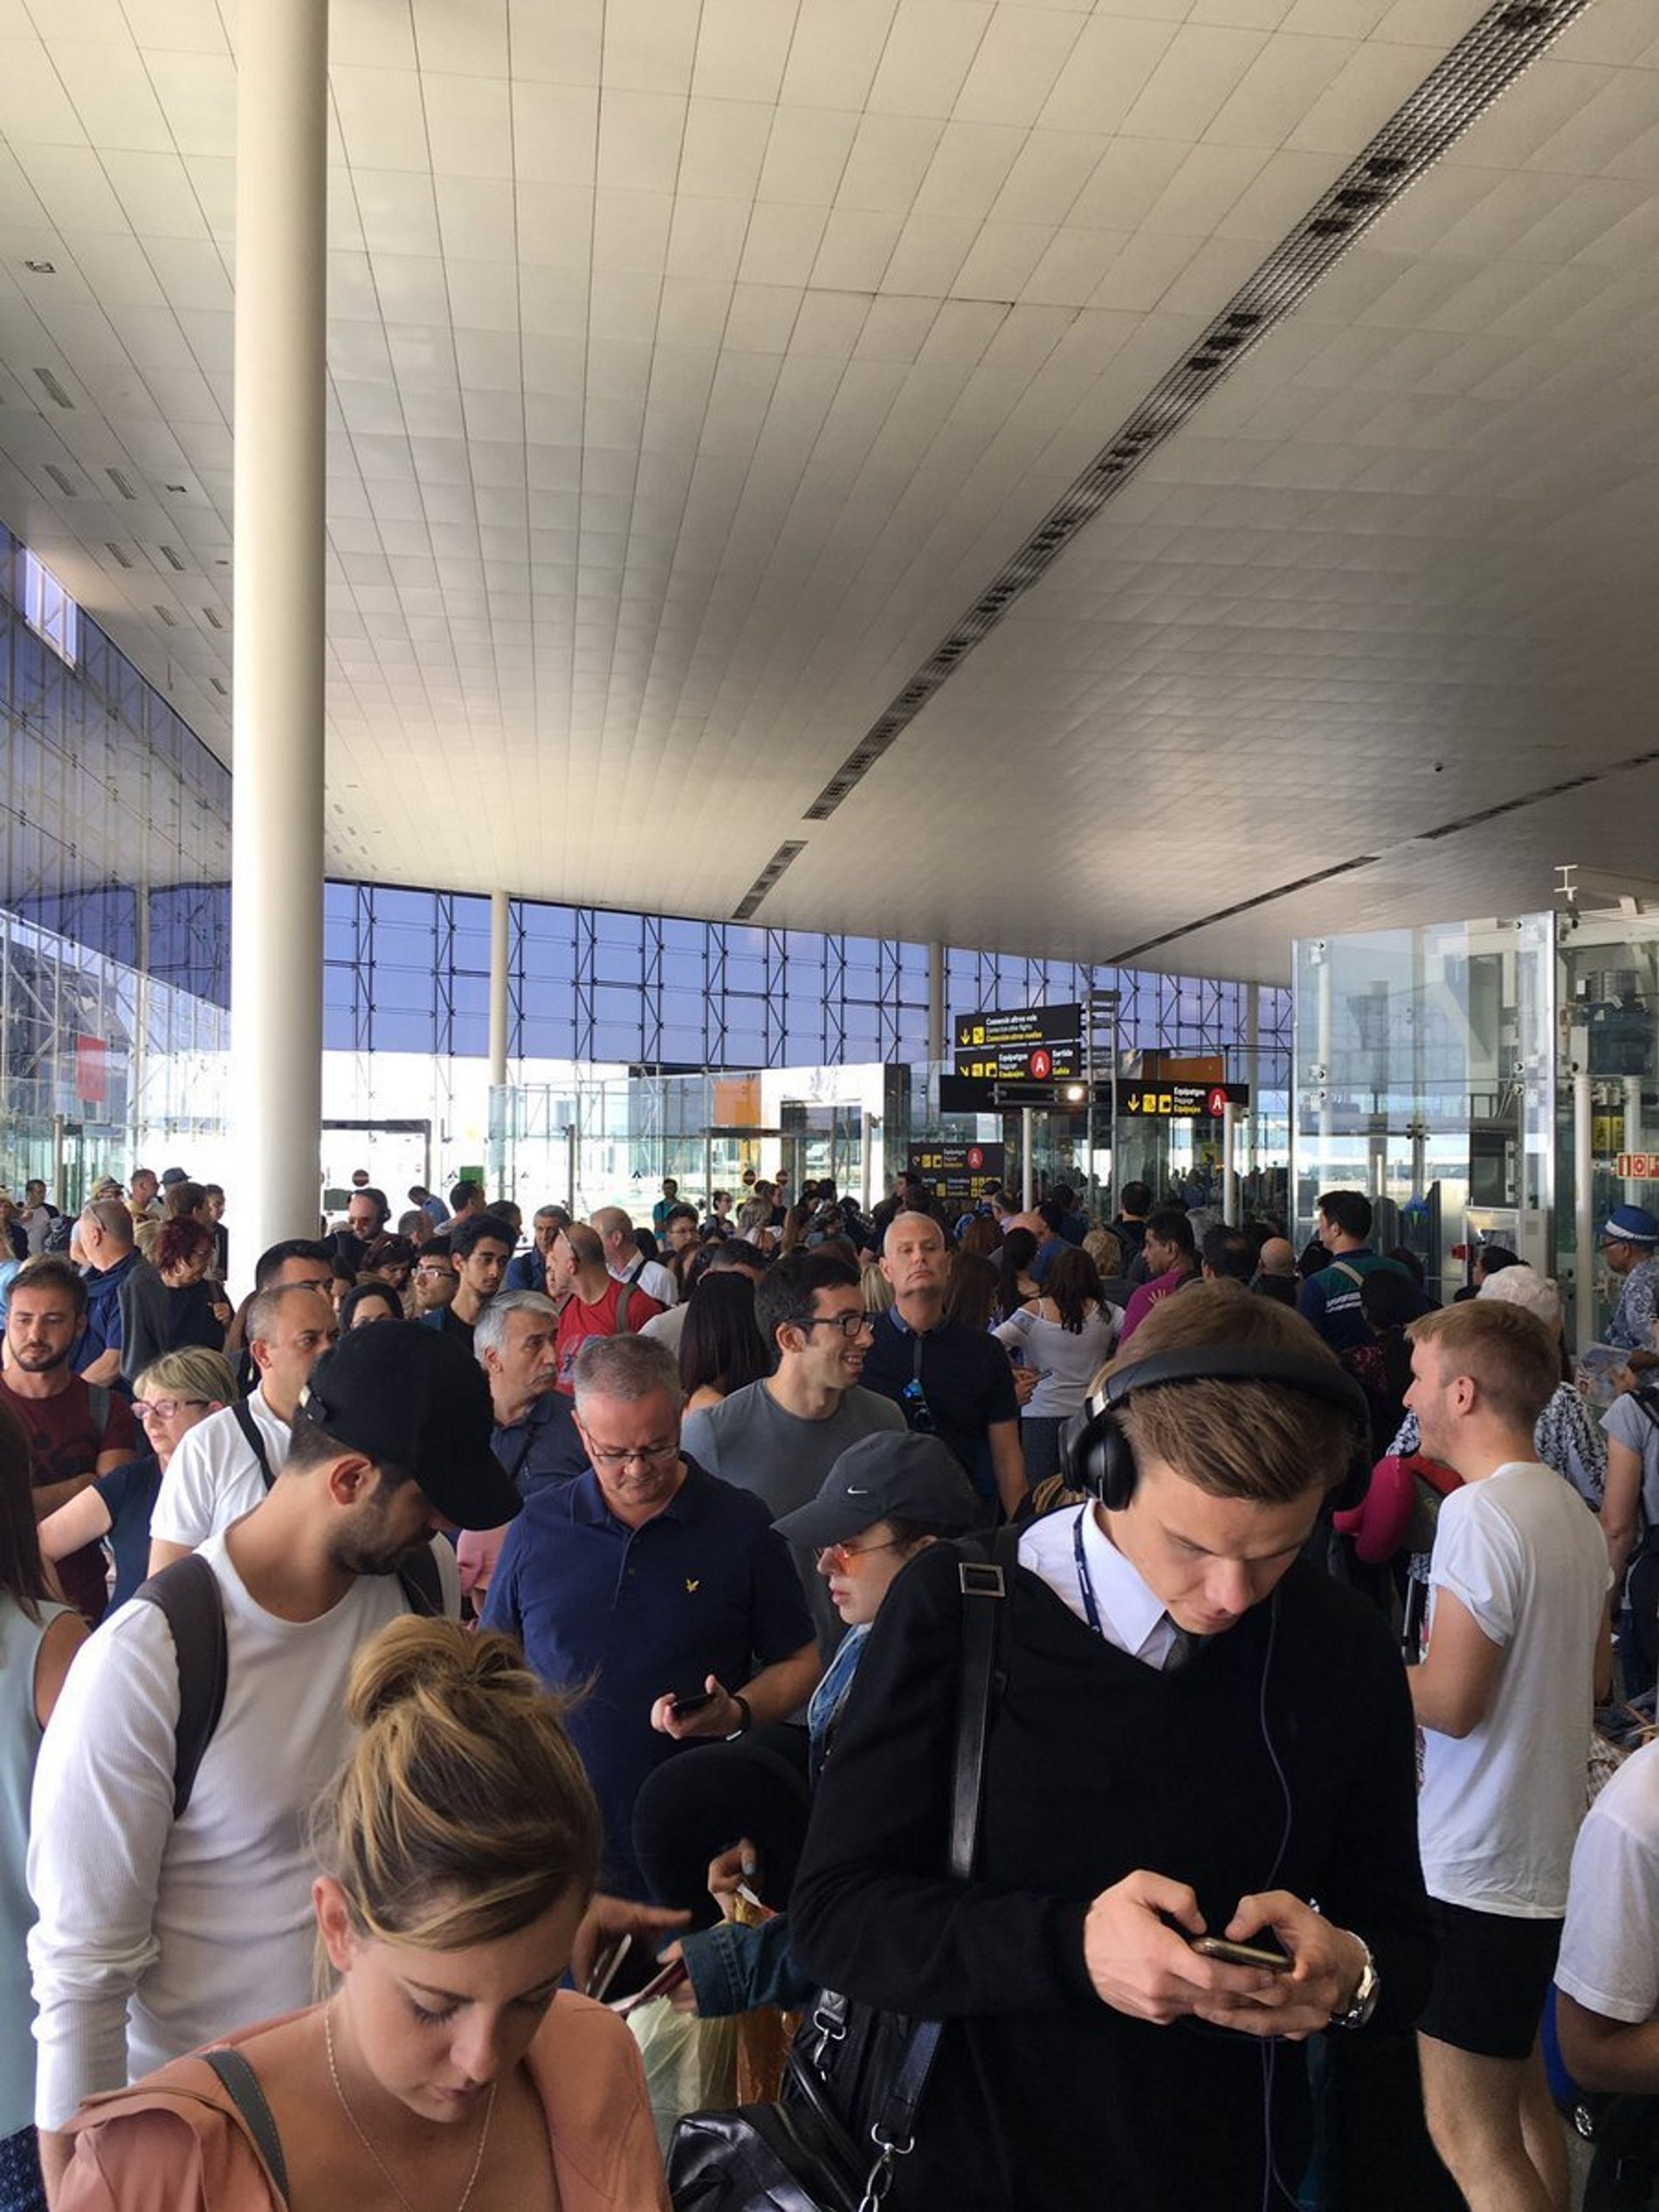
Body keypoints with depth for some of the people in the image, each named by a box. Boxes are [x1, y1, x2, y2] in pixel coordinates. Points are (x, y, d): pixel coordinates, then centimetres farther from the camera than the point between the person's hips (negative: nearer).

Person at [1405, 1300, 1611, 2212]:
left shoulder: (1476, 1514, -22)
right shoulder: (1573, 1513, 6)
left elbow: (1449, 1703, -22)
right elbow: (1593, 1677, 15)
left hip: (1478, 1871, -9)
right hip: (1555, 1855, 9)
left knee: (1467, 2137, 1)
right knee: (1525, 2102, 22)